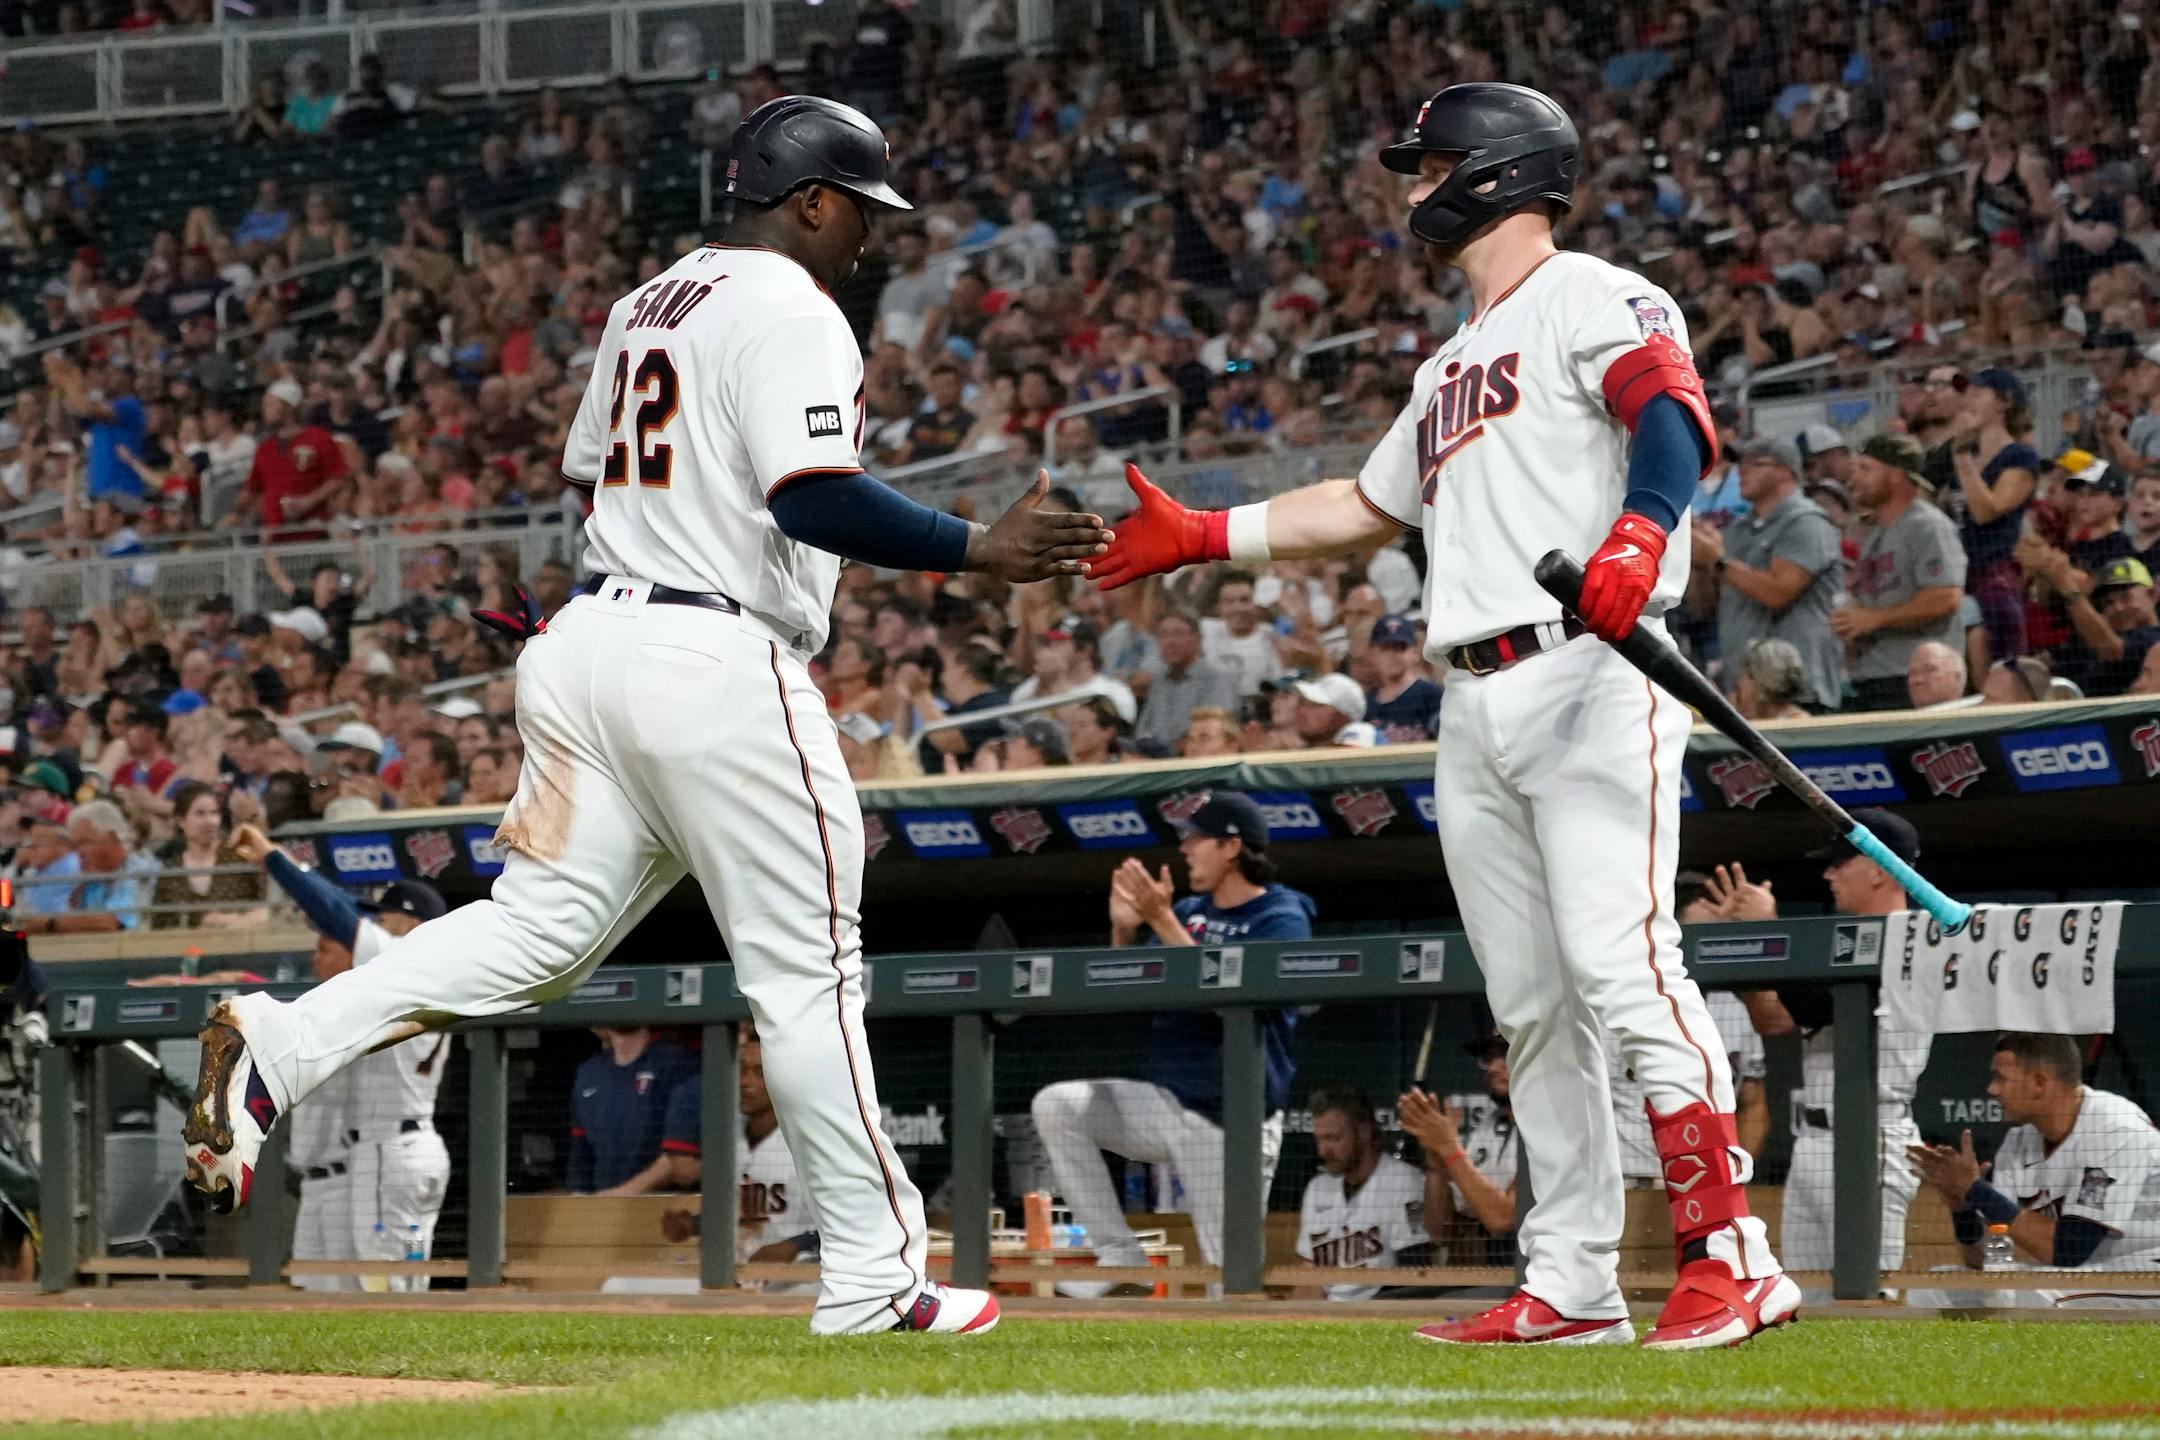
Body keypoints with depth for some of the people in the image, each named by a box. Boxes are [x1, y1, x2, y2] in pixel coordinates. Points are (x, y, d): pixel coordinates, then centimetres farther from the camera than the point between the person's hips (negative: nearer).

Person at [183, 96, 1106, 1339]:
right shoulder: (792, 314, -10)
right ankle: (872, 1278, 2)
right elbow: (814, 502, -22)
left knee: (544, 925, 6)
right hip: (721, 668, -8)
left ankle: (276, 1048, -10)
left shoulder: (646, 306, 19)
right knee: (808, 968, -2)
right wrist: (977, 551, -19)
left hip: (597, 636, 8)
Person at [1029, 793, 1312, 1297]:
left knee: (1231, 1274, -10)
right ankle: (1119, 1257, -8)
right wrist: (1124, 930, -4)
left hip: (1230, 1123, -7)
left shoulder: (1282, 920, -10)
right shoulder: (1189, 911, 13)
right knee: (1057, 1105, -10)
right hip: (1167, 1103, 7)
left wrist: (1162, 920, -25)